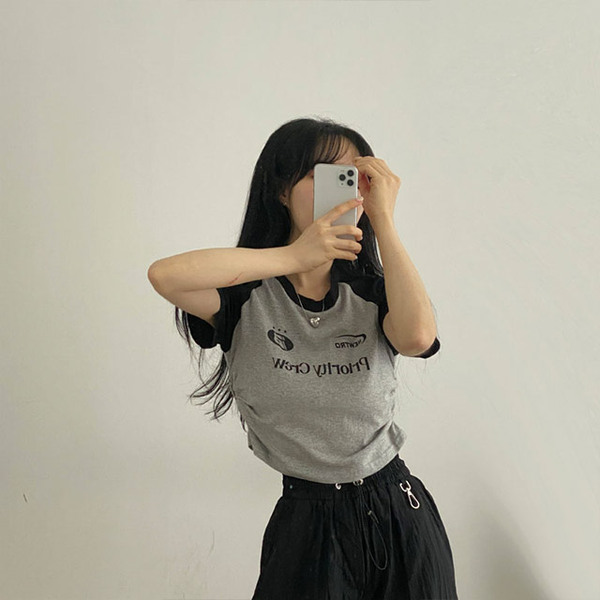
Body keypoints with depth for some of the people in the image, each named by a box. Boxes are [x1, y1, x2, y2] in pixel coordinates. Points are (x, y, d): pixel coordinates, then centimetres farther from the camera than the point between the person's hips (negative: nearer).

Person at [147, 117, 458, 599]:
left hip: (398, 514, 3)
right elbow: (165, 274, -31)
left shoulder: (370, 293, -2)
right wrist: (295, 257, -26)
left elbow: (418, 337, -24)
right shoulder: (246, 297, -11)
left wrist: (383, 219, -20)